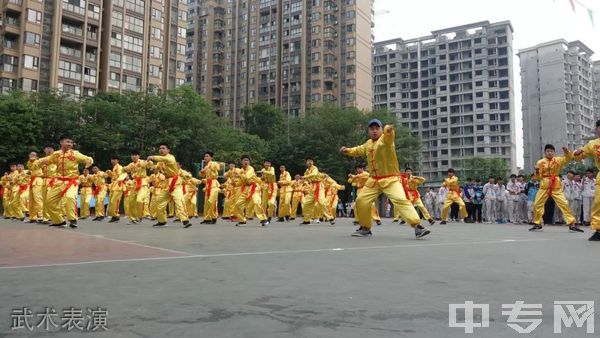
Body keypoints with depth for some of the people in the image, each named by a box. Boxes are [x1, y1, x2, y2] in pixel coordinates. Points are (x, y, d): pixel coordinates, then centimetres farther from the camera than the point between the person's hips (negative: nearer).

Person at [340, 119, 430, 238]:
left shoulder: (386, 139, -12)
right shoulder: (368, 144, 11)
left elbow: (389, 135, -38)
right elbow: (359, 150, 31)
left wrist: (388, 130, -63)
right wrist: (348, 150, 12)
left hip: (390, 179, -7)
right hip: (374, 180, 7)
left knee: (401, 200, -25)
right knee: (361, 201, 6)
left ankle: (418, 227, -25)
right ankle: (365, 228, 25)